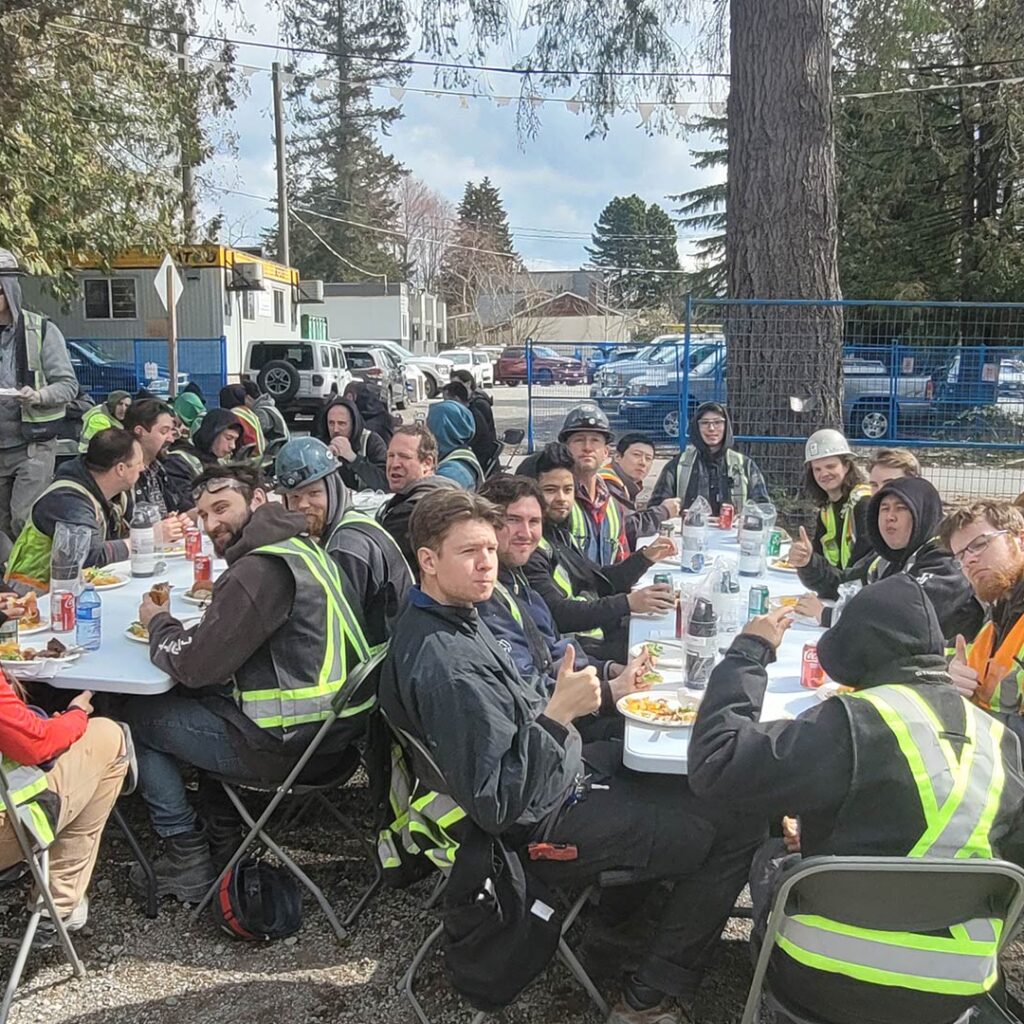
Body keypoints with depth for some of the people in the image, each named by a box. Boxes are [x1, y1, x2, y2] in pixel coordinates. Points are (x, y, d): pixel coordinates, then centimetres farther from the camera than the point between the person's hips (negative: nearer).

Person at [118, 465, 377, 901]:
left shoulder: (260, 568, -20)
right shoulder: (300, 546, 11)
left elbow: (196, 664, -17)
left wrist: (158, 622, 1)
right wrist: (172, 624, 7)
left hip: (288, 742, -9)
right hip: (331, 728, 9)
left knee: (135, 718, 7)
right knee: (194, 698, 29)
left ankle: (187, 860, 14)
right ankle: (224, 837, 30)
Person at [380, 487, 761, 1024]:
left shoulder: (451, 618, 0)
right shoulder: (445, 667, -32)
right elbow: (497, 805, -31)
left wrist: (599, 687, 8)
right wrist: (558, 715, -35)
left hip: (563, 769, 10)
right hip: (549, 823, -10)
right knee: (737, 828, -3)